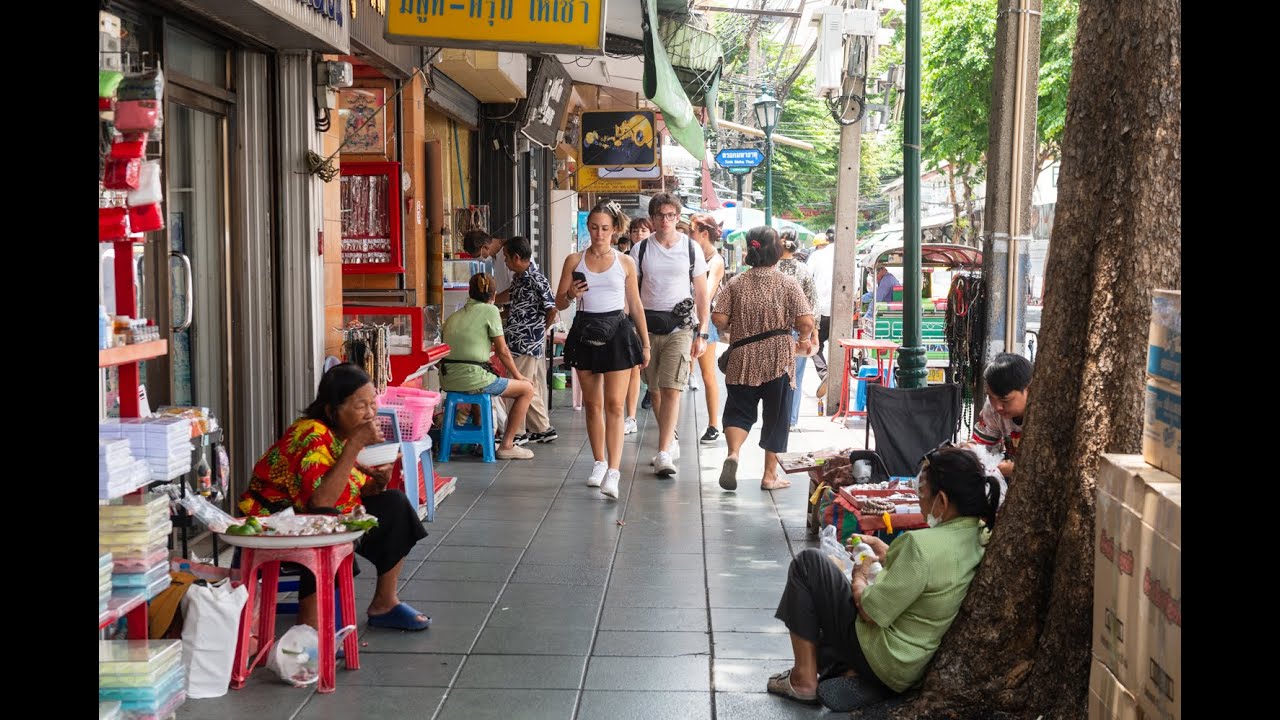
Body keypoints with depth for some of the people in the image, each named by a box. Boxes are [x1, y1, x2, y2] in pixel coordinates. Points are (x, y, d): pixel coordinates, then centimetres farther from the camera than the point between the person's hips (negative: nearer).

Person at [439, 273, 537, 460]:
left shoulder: (453, 317, 16)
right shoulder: (489, 311, -2)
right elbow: (502, 351, -1)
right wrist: (518, 375, 12)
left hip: (447, 380, 8)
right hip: (471, 378, -8)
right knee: (527, 389, 9)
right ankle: (507, 445, 9)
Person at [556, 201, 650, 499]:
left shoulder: (625, 262, 5)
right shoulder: (574, 261, 6)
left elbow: (635, 305, 10)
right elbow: (559, 303, 10)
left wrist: (645, 343, 9)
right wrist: (570, 295, -13)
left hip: (617, 333, -2)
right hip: (585, 334, 2)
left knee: (614, 405, -9)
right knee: (592, 404, 10)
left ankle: (613, 473, -15)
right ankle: (599, 463, 25)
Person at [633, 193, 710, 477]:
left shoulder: (691, 248, 3)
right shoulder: (640, 250, 5)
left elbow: (701, 294, 6)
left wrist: (702, 334, 1)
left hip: (680, 327, -2)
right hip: (648, 325, 2)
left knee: (671, 389, -13)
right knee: (655, 390, 9)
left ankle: (663, 454, -13)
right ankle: (671, 443, 26)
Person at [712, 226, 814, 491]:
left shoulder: (736, 283, -1)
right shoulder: (787, 283, -5)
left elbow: (718, 318, -6)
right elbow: (806, 322, -13)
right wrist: (804, 340, 8)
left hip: (743, 360, 1)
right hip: (779, 360, -1)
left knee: (738, 411, 12)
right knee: (775, 417, 10)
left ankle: (733, 453, -16)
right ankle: (770, 475, 17)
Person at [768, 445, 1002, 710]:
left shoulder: (924, 544, -32)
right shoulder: (980, 537, -6)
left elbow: (870, 611, -23)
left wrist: (859, 578, -3)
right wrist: (887, 554, 8)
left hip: (883, 662, -9)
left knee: (809, 563, 2)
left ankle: (804, 678, 6)